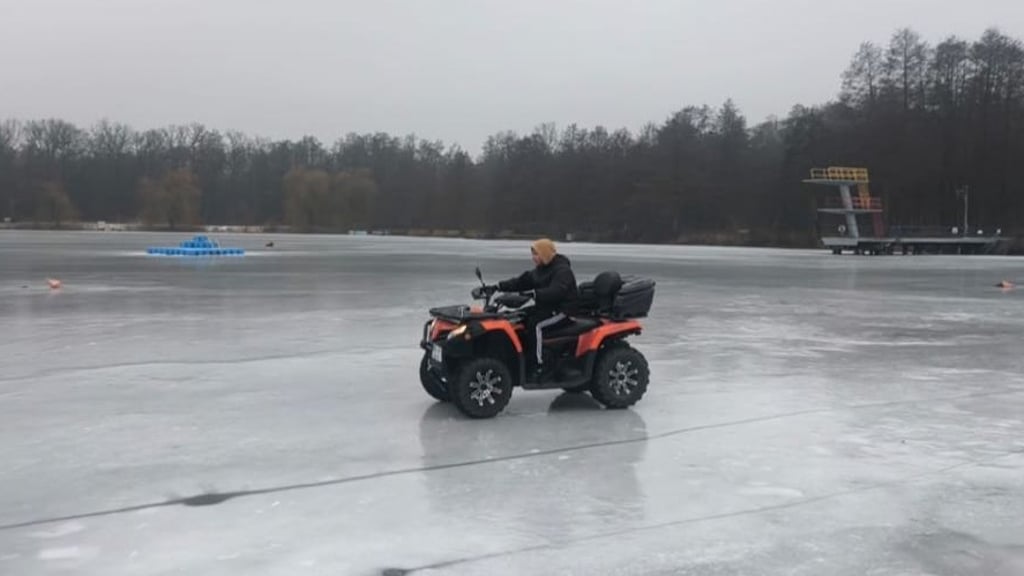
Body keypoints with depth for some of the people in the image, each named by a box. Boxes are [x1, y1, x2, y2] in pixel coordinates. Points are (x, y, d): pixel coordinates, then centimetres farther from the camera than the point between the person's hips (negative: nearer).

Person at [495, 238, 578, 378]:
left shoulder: (563, 270, -13)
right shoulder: (540, 270, 15)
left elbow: (555, 292, -30)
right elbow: (521, 282, 10)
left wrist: (534, 294, -40)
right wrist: (499, 286, -1)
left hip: (561, 310, -9)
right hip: (545, 307, 9)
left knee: (535, 324, -29)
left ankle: (539, 364, -26)